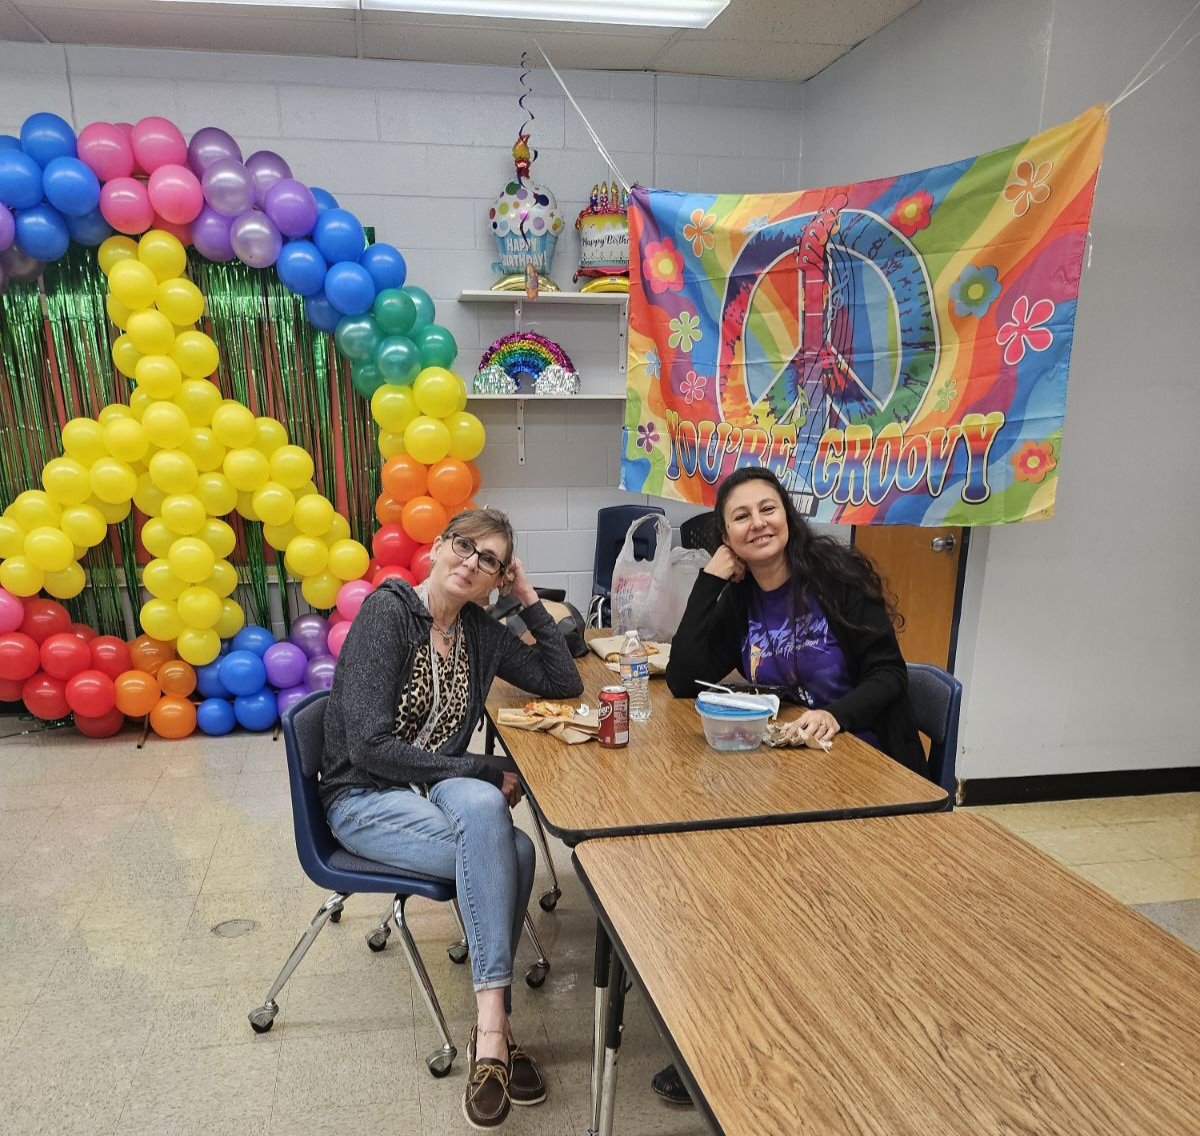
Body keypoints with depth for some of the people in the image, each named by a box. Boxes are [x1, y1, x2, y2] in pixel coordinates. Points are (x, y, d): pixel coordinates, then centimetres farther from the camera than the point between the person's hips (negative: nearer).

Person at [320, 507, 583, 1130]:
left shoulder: (480, 630, 4)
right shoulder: (387, 611, -14)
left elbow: (564, 683, 7)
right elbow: (370, 747, -21)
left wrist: (529, 598, -1)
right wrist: (486, 771, -17)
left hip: (440, 789, 5)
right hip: (364, 797, -5)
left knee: (481, 808, -31)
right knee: (511, 850, -29)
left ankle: (490, 1029, -20)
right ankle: (495, 1027, -18)